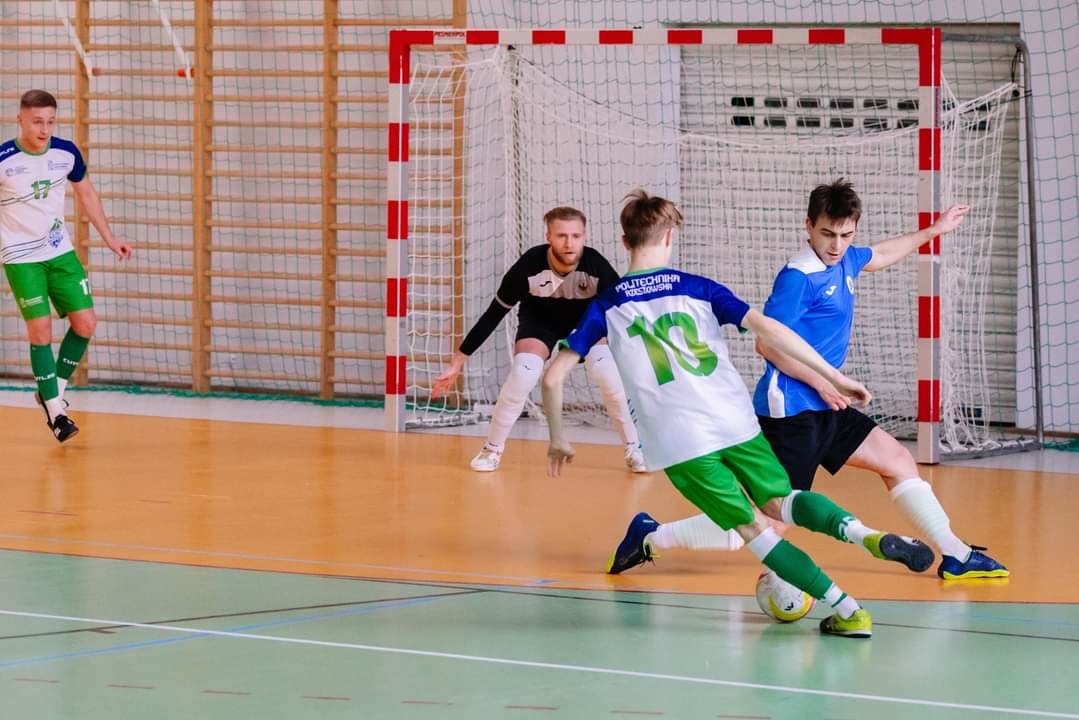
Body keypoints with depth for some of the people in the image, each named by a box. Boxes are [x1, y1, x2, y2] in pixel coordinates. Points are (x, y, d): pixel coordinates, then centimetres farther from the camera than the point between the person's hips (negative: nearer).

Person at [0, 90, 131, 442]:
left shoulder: (66, 153, -6)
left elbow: (86, 193, 12)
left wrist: (109, 238, 13)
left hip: (60, 252, 5)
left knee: (85, 322, -1)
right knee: (40, 328, -9)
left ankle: (52, 390, 18)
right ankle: (55, 410, 2)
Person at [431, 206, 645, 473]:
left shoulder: (597, 266, -33)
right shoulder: (529, 266, -33)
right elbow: (493, 315, -23)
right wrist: (457, 363, -20)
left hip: (587, 318, 0)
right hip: (539, 318, 0)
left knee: (608, 373, -23)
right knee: (523, 373, -24)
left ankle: (634, 449, -2)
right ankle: (492, 449, -3)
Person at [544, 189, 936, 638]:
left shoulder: (605, 308, 9)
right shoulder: (698, 289, 10)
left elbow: (553, 377, 5)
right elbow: (767, 329, 0)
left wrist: (558, 440, 20)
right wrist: (834, 377, 4)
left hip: (678, 443, -1)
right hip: (736, 422, 1)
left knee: (753, 527, 7)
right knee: (779, 502, 19)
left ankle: (847, 611, -3)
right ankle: (862, 533, -10)